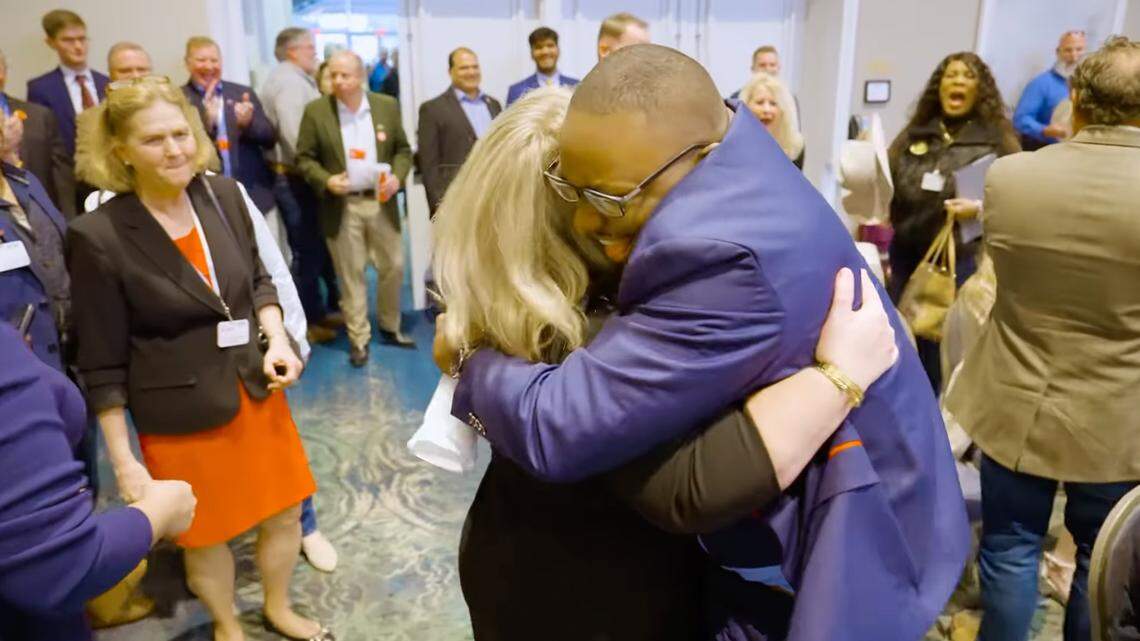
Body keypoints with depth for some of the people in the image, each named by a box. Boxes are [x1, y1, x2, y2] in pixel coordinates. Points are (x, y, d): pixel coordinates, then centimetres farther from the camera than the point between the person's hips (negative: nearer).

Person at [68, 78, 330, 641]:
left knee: (284, 511, 19)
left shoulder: (224, 195, -5)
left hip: (258, 390, 4)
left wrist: (277, 340, -8)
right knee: (207, 533, 17)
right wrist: (124, 460, -10)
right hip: (181, 414, -4)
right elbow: (103, 365, -12)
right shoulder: (98, 237, -17)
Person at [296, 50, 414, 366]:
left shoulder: (388, 106, 2)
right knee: (351, 275, 4)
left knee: (393, 267, 9)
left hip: (381, 201, 2)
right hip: (341, 206, -2)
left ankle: (390, 326, 30)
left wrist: (397, 176, -10)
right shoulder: (315, 111, -4)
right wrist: (325, 181, -17)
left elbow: (403, 149, 8)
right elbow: (304, 157, -1)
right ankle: (359, 339, 15)